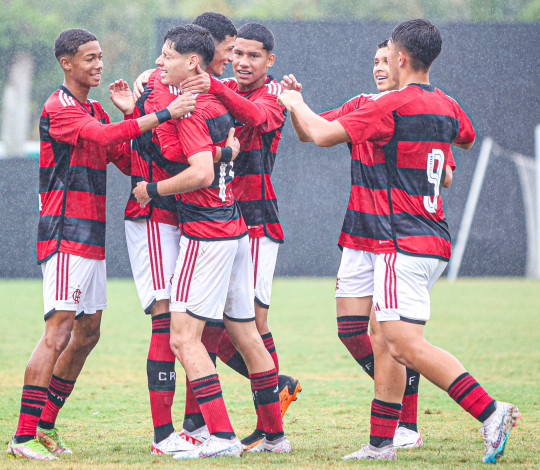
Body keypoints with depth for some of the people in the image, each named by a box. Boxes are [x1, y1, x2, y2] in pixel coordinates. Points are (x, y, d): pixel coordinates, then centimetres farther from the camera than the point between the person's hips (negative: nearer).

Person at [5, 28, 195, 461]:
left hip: (93, 238, 10)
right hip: (65, 235, -10)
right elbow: (104, 137, -28)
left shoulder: (95, 110, 19)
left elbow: (129, 161, 15)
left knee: (87, 334, 11)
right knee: (59, 331, -15)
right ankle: (24, 436, -17)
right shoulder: (59, 109, -11)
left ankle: (46, 425, 18)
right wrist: (163, 115, -32)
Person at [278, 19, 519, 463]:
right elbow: (467, 139, 37)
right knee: (386, 342, 13)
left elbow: (323, 134, -12)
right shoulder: (446, 105, 13)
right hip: (436, 240, 9)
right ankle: (381, 443, 15)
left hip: (404, 242, -9)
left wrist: (296, 104, 8)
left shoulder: (392, 105, -12)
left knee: (407, 344, -15)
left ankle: (490, 411, -24)